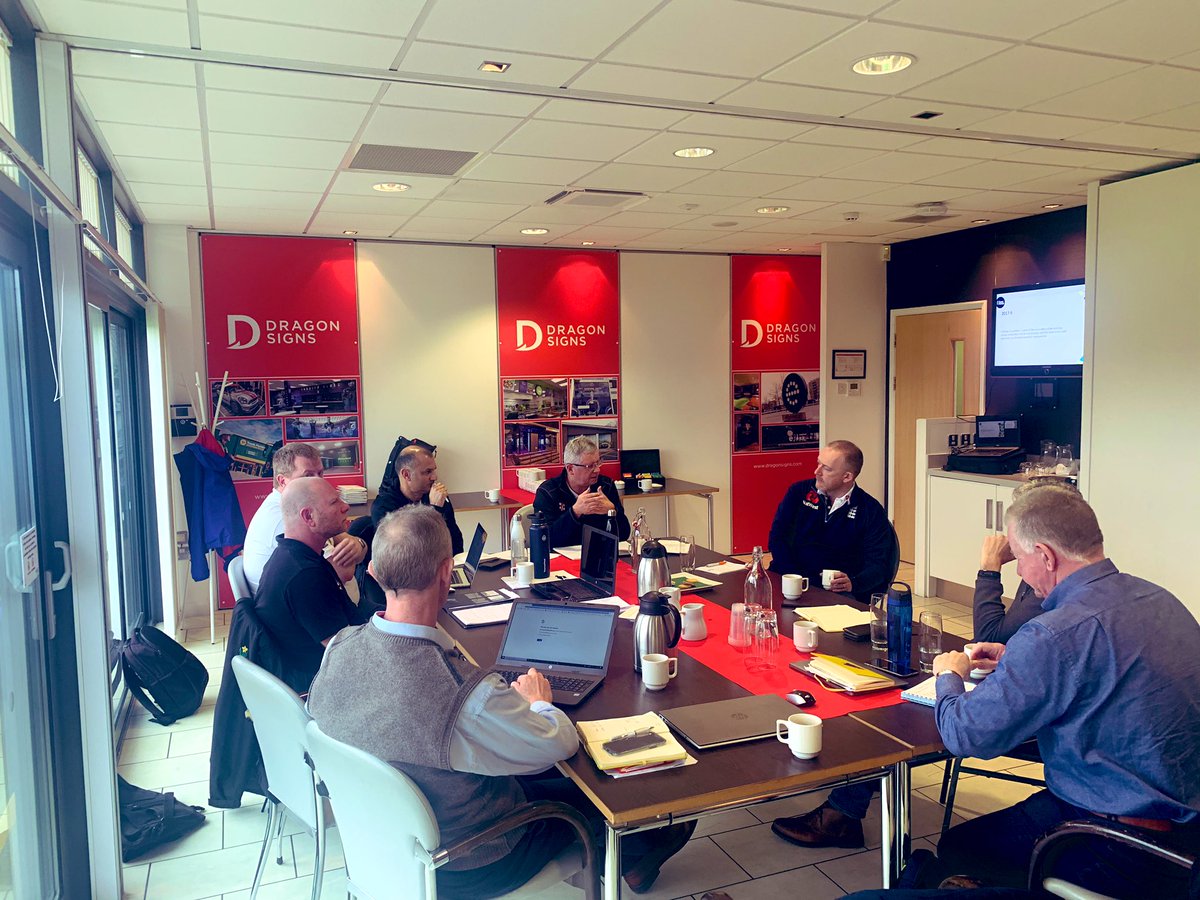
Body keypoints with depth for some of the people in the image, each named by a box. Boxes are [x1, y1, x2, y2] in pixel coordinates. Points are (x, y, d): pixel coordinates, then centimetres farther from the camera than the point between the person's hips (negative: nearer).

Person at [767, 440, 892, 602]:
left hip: (837, 593, -2)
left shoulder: (871, 511, 4)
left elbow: (878, 566, -1)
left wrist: (853, 584, -22)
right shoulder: (799, 491, 10)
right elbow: (777, 537, 4)